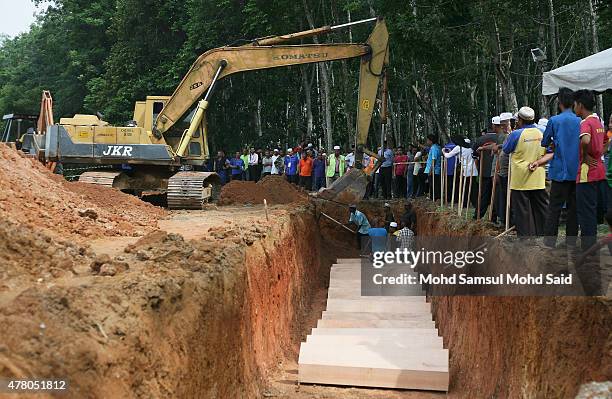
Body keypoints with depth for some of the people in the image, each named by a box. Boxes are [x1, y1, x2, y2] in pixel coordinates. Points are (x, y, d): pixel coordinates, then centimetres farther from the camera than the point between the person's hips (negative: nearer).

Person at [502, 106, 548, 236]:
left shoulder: (516, 134, -12)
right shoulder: (541, 133, 2)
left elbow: (506, 150, 4)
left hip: (520, 179, -4)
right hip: (538, 178, 4)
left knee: (522, 209, 2)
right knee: (541, 207, 11)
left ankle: (525, 236, 4)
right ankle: (543, 232, 17)